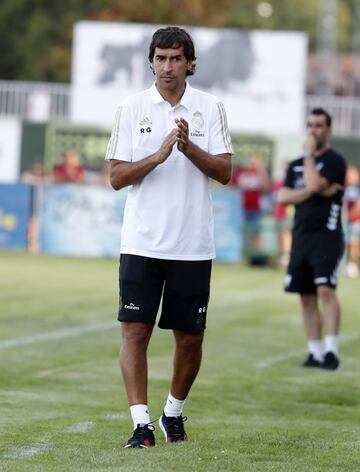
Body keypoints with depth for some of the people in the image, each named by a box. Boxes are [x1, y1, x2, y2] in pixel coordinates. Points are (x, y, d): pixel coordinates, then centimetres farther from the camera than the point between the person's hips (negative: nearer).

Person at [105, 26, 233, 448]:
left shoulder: (210, 108, 4)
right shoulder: (132, 109, 3)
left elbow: (224, 172, -1)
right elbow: (116, 176, -1)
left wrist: (189, 147, -17)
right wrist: (159, 155, -15)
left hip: (193, 246, 1)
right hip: (141, 242, -1)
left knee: (190, 338, 6)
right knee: (135, 330, -10)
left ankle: (173, 413, 27)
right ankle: (141, 424, -8)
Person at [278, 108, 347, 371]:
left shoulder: (335, 162, -2)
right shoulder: (296, 165, 18)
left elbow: (314, 183, -18)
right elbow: (283, 197, 5)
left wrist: (309, 154, -5)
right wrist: (314, 191, -10)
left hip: (327, 234, -7)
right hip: (301, 237, 7)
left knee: (325, 290, -19)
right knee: (307, 297, 6)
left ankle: (332, 351, -22)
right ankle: (315, 353, 11)